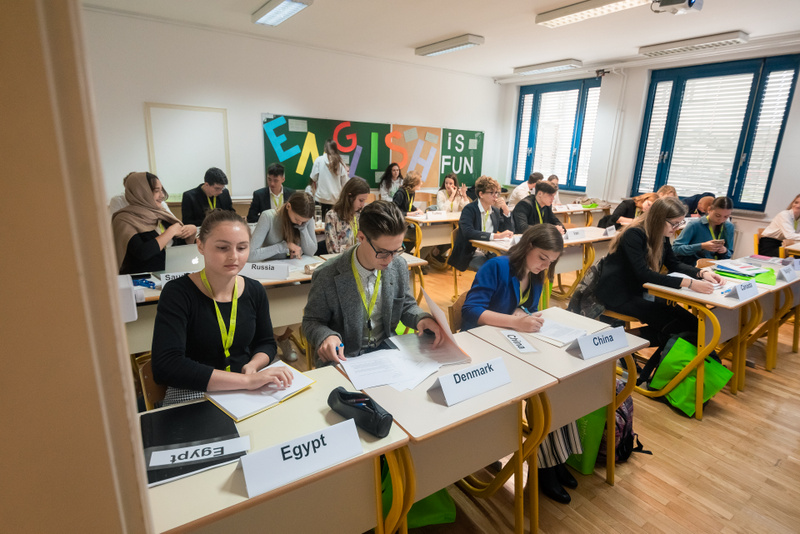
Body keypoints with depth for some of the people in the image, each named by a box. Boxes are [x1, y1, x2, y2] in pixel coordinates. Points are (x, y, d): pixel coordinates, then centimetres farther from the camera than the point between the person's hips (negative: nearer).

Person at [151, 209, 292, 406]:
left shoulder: (254, 291, 2)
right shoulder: (177, 293, -13)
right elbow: (165, 367, -24)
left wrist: (252, 365, -9)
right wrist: (246, 380, -30)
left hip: (247, 391, 5)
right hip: (192, 395, -4)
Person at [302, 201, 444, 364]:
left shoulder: (399, 266, -5)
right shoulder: (327, 276, -18)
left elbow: (407, 305, 9)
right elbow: (312, 321, -6)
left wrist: (422, 318, -13)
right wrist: (325, 336, -29)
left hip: (386, 348, 4)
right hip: (343, 356, -3)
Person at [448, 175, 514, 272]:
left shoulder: (495, 211, 14)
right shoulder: (469, 209, -7)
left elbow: (509, 231, 16)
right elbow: (468, 232, -24)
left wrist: (505, 210, 2)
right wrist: (496, 236, -30)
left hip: (490, 253, 6)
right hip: (472, 253, -6)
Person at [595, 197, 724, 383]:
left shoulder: (660, 236, 7)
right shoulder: (634, 235, -20)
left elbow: (674, 265, 13)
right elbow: (644, 275, -29)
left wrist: (702, 273, -6)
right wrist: (688, 283, -35)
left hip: (638, 292, 9)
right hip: (618, 295, -9)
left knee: (689, 321, -8)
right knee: (676, 325, -21)